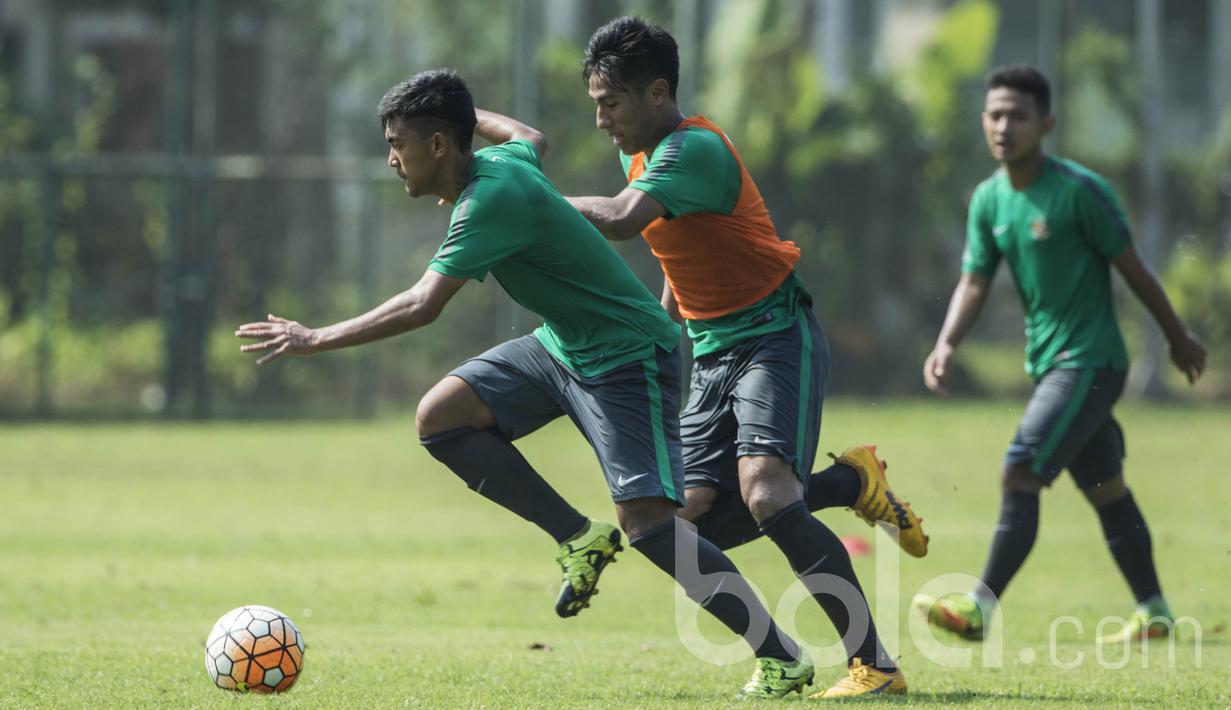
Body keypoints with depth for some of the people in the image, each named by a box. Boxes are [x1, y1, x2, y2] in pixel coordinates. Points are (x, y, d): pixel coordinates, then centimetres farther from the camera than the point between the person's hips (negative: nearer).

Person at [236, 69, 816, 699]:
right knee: (440, 415, -5)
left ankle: (781, 656, -11)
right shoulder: (501, 160, 3)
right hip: (563, 345, 10)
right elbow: (530, 138, 30)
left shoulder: (492, 198, -25)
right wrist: (465, 113, 43)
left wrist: (315, 340, -26)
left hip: (626, 358, -10)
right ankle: (581, 539, 3)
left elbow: (422, 306, -31)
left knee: (644, 517, -20)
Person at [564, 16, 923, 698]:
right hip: (713, 352, 9)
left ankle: (874, 663, -27)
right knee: (698, 520, -2)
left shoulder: (695, 150, -20)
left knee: (764, 493, -28)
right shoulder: (640, 154, 11)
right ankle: (851, 482, 16)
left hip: (775, 336, -9)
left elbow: (621, 220, -35)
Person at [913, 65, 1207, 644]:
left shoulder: (1080, 191, -15)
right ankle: (1153, 610, 25)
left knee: (1020, 473, -17)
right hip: (1046, 362, 8)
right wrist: (947, 345, -14)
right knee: (1105, 488, 15)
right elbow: (975, 281, 5)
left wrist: (1179, 337, 3)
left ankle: (982, 607, -19)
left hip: (1090, 362, -8)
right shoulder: (988, 199, 6)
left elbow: (1132, 268, -6)